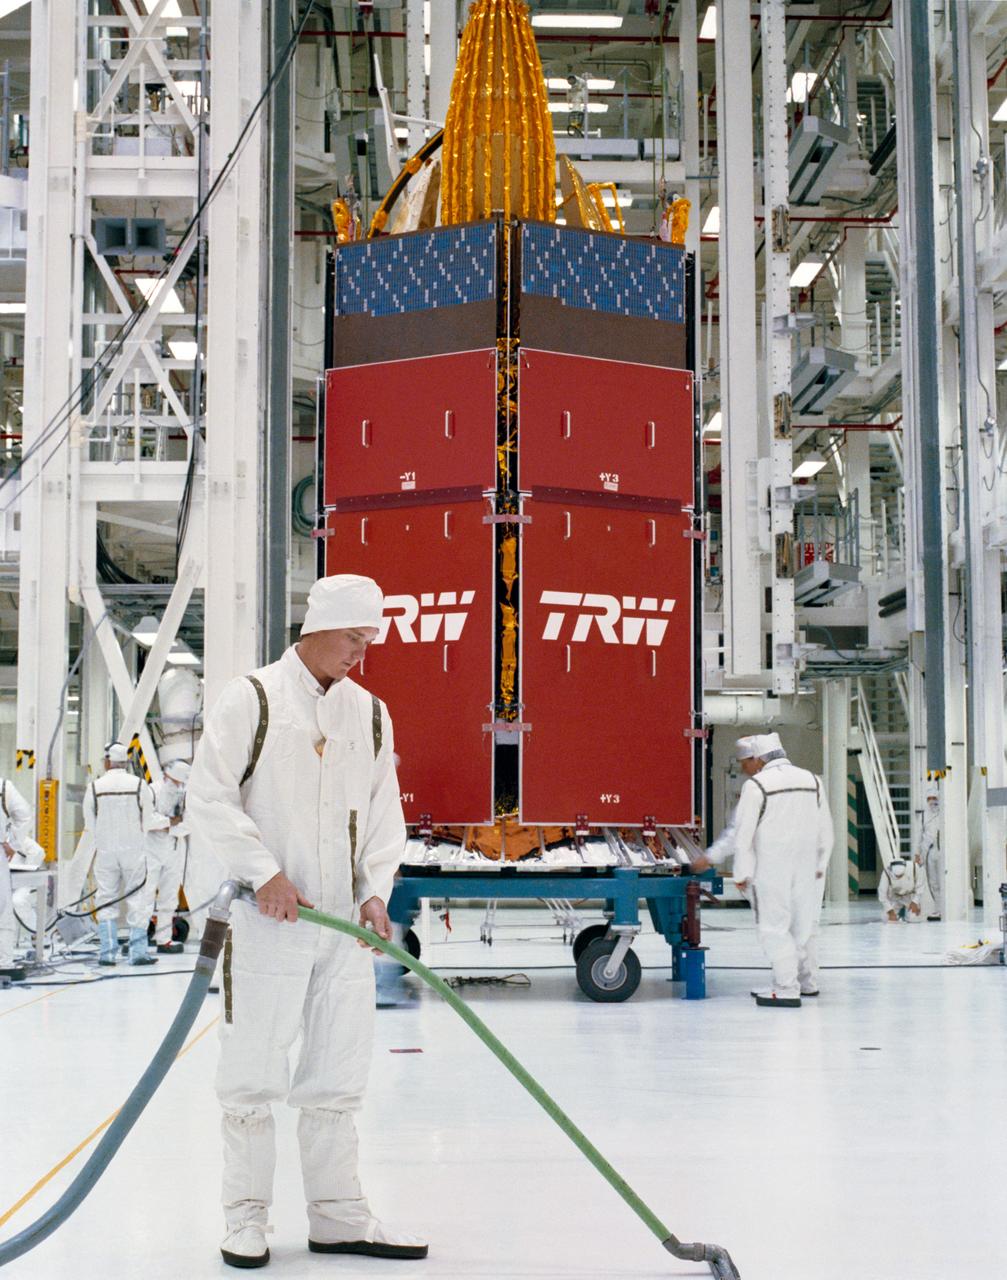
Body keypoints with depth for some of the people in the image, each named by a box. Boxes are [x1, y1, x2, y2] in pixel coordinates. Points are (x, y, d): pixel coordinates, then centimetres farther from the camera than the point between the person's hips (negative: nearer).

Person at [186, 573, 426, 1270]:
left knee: (338, 1076, 9)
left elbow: (384, 813, 14)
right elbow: (210, 798, -7)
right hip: (265, 919, -5)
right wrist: (265, 873, -14)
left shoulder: (370, 712, 12)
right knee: (255, 1073, -1)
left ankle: (338, 1216, 18)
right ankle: (247, 1218, 12)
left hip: (346, 923, 5)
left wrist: (376, 892, 1)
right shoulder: (252, 699, -3)